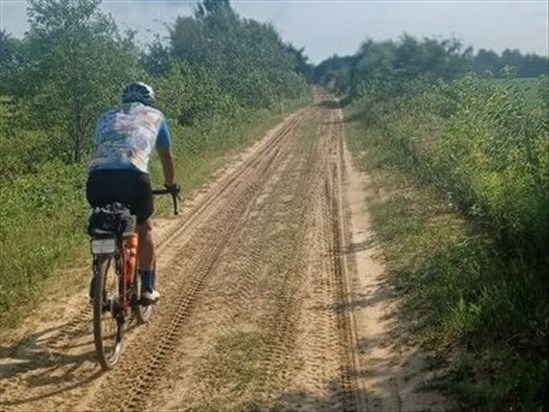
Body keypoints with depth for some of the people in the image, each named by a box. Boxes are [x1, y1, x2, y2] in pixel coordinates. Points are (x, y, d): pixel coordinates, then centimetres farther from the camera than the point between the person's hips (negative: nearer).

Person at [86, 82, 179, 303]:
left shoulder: (106, 117, 32)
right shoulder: (154, 116, 28)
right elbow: (166, 156, 37)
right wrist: (170, 184, 53)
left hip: (98, 177, 2)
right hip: (132, 178, -2)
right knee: (144, 229, 23)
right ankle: (147, 288, 21)